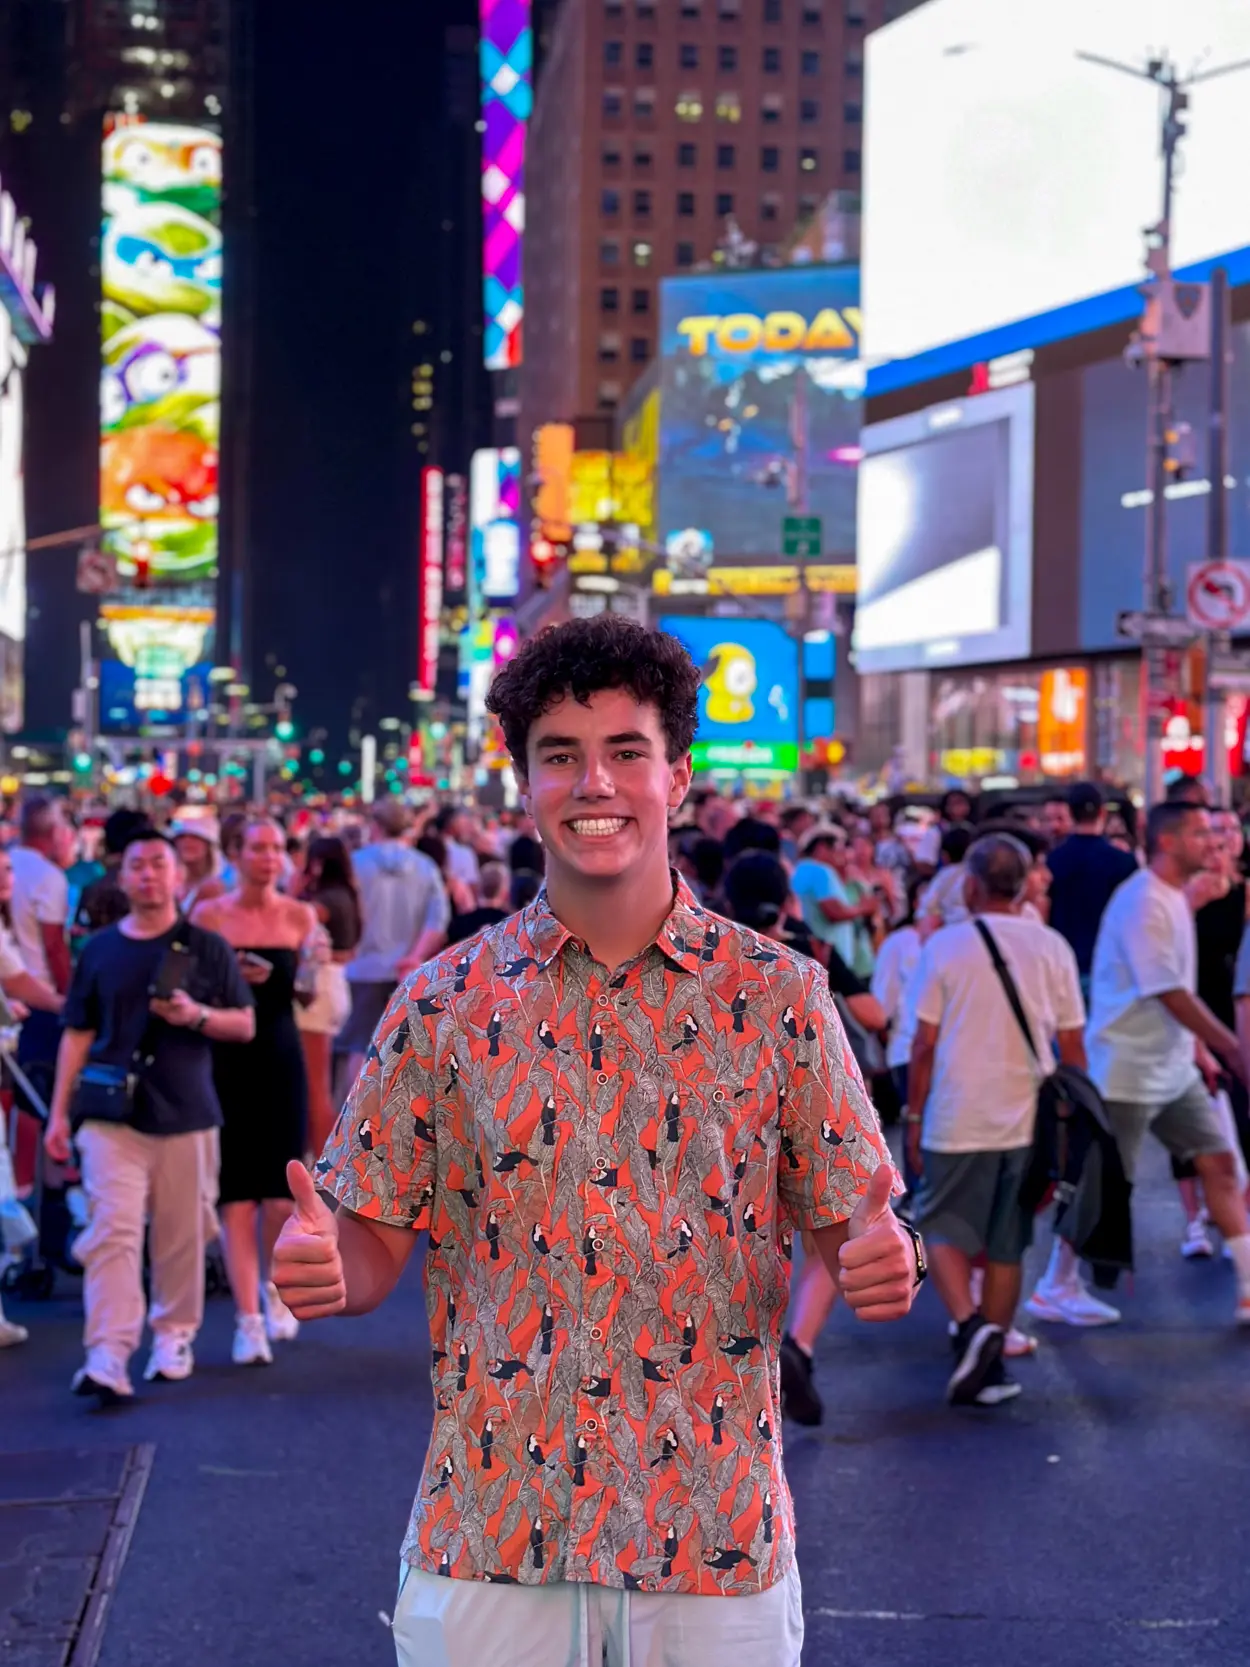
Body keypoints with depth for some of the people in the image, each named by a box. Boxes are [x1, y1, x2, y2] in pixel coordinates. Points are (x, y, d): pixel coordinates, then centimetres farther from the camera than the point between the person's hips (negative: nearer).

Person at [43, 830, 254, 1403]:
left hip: (185, 1113, 0)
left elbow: (245, 1026, 6)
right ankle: (107, 1358, -17)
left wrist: (197, 1015, -14)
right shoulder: (99, 950, 9)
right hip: (111, 1114, 0)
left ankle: (173, 1335, 27)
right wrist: (59, 1112, 6)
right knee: (112, 1230, -12)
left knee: (180, 1236, 8)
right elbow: (78, 1034, 11)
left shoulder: (206, 948, 5)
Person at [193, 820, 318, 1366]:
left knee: (282, 1195, -1)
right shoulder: (209, 915, 0)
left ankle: (274, 1286, 28)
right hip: (225, 1060, -1)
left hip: (280, 1055, 1)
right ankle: (248, 1319, 3)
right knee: (237, 1193, -3)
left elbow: (310, 993, 7)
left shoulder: (300, 916, 5)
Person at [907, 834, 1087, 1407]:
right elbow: (1071, 1044, 3)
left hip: (958, 1121, -3)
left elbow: (924, 1043, -5)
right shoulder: (1051, 948, 1)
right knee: (1005, 1247, 12)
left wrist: (914, 1117, 4)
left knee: (945, 1232, 10)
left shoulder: (944, 946, -5)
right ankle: (989, 1367, 16)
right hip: (1028, 1121, 3)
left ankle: (970, 1325, -13)